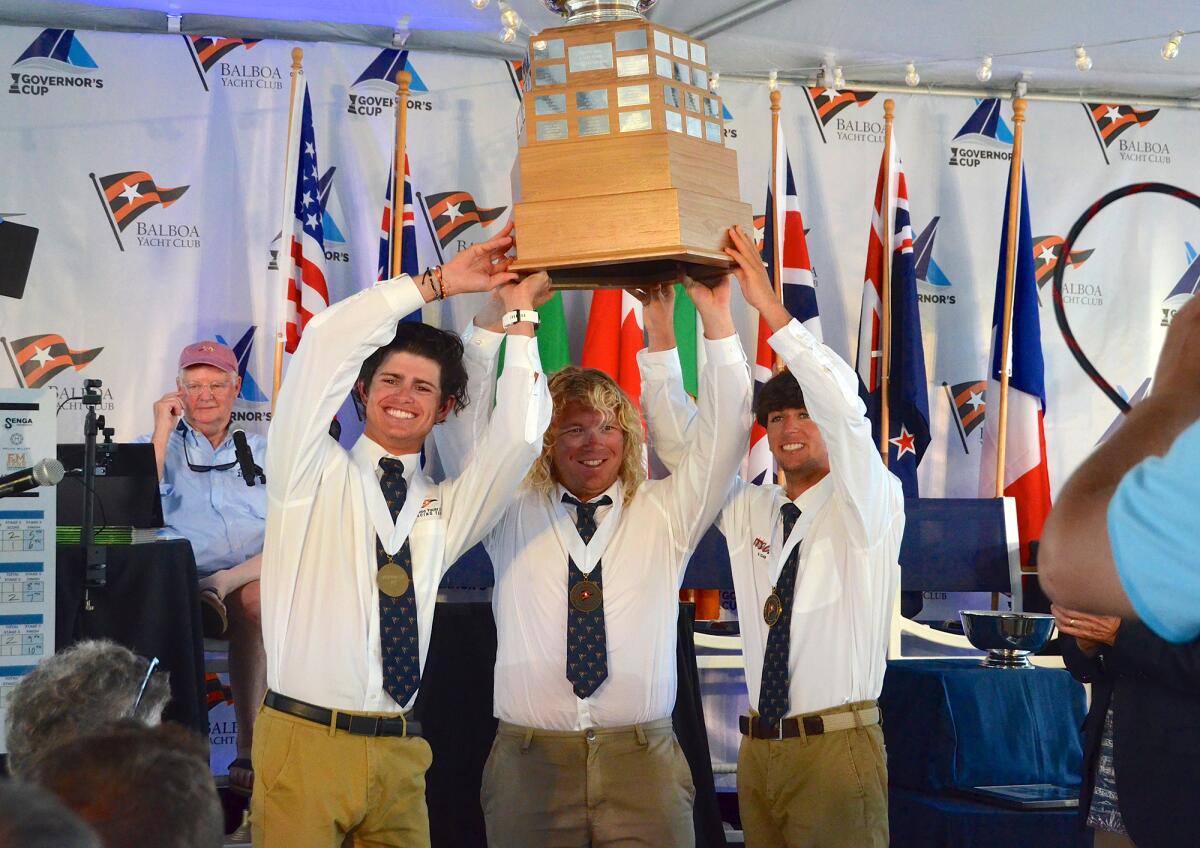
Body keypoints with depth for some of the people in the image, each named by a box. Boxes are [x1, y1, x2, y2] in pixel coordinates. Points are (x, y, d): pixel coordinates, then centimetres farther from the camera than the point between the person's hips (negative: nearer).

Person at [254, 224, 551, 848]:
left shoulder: (443, 509, 15)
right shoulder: (312, 476, 6)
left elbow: (518, 439, 1)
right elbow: (326, 341, -5)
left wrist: (518, 313, 3)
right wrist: (439, 283, -1)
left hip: (399, 752, 4)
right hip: (305, 740, -3)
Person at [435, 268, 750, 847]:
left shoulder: (665, 515, 11)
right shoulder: (513, 513, 10)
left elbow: (724, 431, 5)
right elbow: (462, 425, 2)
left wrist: (716, 320, -4)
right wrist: (494, 316, -7)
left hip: (644, 760, 0)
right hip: (528, 760, 0)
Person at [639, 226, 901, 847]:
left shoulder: (870, 505, -2)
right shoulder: (748, 510, 12)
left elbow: (844, 408, -18)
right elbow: (679, 441, 9)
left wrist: (769, 305, -23)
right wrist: (661, 334, -3)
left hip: (837, 747, -5)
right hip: (758, 748, 5)